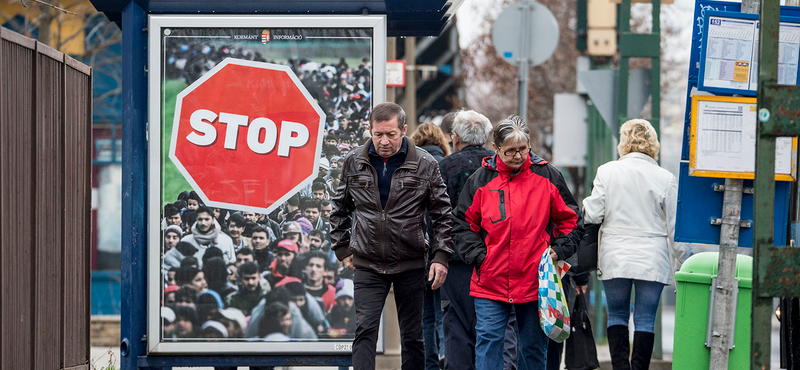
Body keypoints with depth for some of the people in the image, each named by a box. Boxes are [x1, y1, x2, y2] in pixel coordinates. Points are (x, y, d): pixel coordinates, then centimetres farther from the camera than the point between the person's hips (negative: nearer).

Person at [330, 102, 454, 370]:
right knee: (365, 330, -10)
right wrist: (342, 249, 10)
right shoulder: (354, 163, 2)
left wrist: (441, 256, -7)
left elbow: (442, 214, 0)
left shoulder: (425, 165, -4)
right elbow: (340, 208, 15)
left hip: (411, 266, 0)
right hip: (367, 265, 1)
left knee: (412, 336, 8)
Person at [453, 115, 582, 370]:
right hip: (490, 280, 0)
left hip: (535, 280, 0)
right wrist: (478, 256, -4)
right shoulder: (480, 180, 2)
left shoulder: (547, 176, 2)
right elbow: (464, 224, 9)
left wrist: (559, 250, -5)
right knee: (488, 341, -6)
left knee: (534, 345, 9)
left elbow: (570, 220, 10)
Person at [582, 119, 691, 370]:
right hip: (652, 261, 0)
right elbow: (675, 227, 0)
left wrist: (586, 205, 19)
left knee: (617, 314, 11)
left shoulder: (606, 172, -2)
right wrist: (687, 260, 11)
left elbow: (593, 215, -3)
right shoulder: (665, 179, -2)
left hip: (615, 259, 0)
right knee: (645, 320, 4)